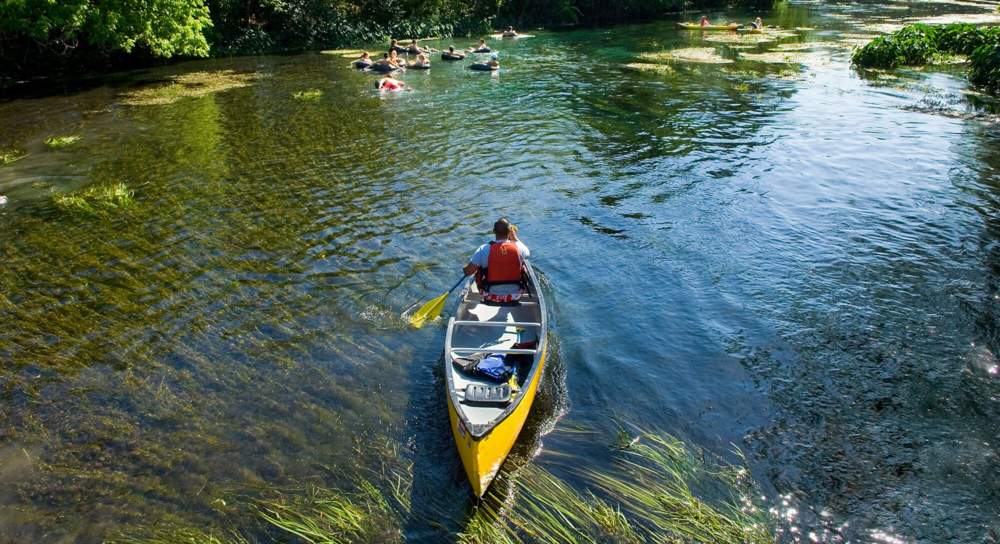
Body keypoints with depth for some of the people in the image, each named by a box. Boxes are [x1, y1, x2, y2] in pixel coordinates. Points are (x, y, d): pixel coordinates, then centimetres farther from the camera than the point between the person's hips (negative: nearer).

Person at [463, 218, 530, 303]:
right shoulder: (518, 248, -14)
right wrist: (515, 238, 18)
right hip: (515, 297, 1)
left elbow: (468, 272, -14)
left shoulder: (484, 249, -18)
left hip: (491, 297, 0)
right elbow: (527, 253, 12)